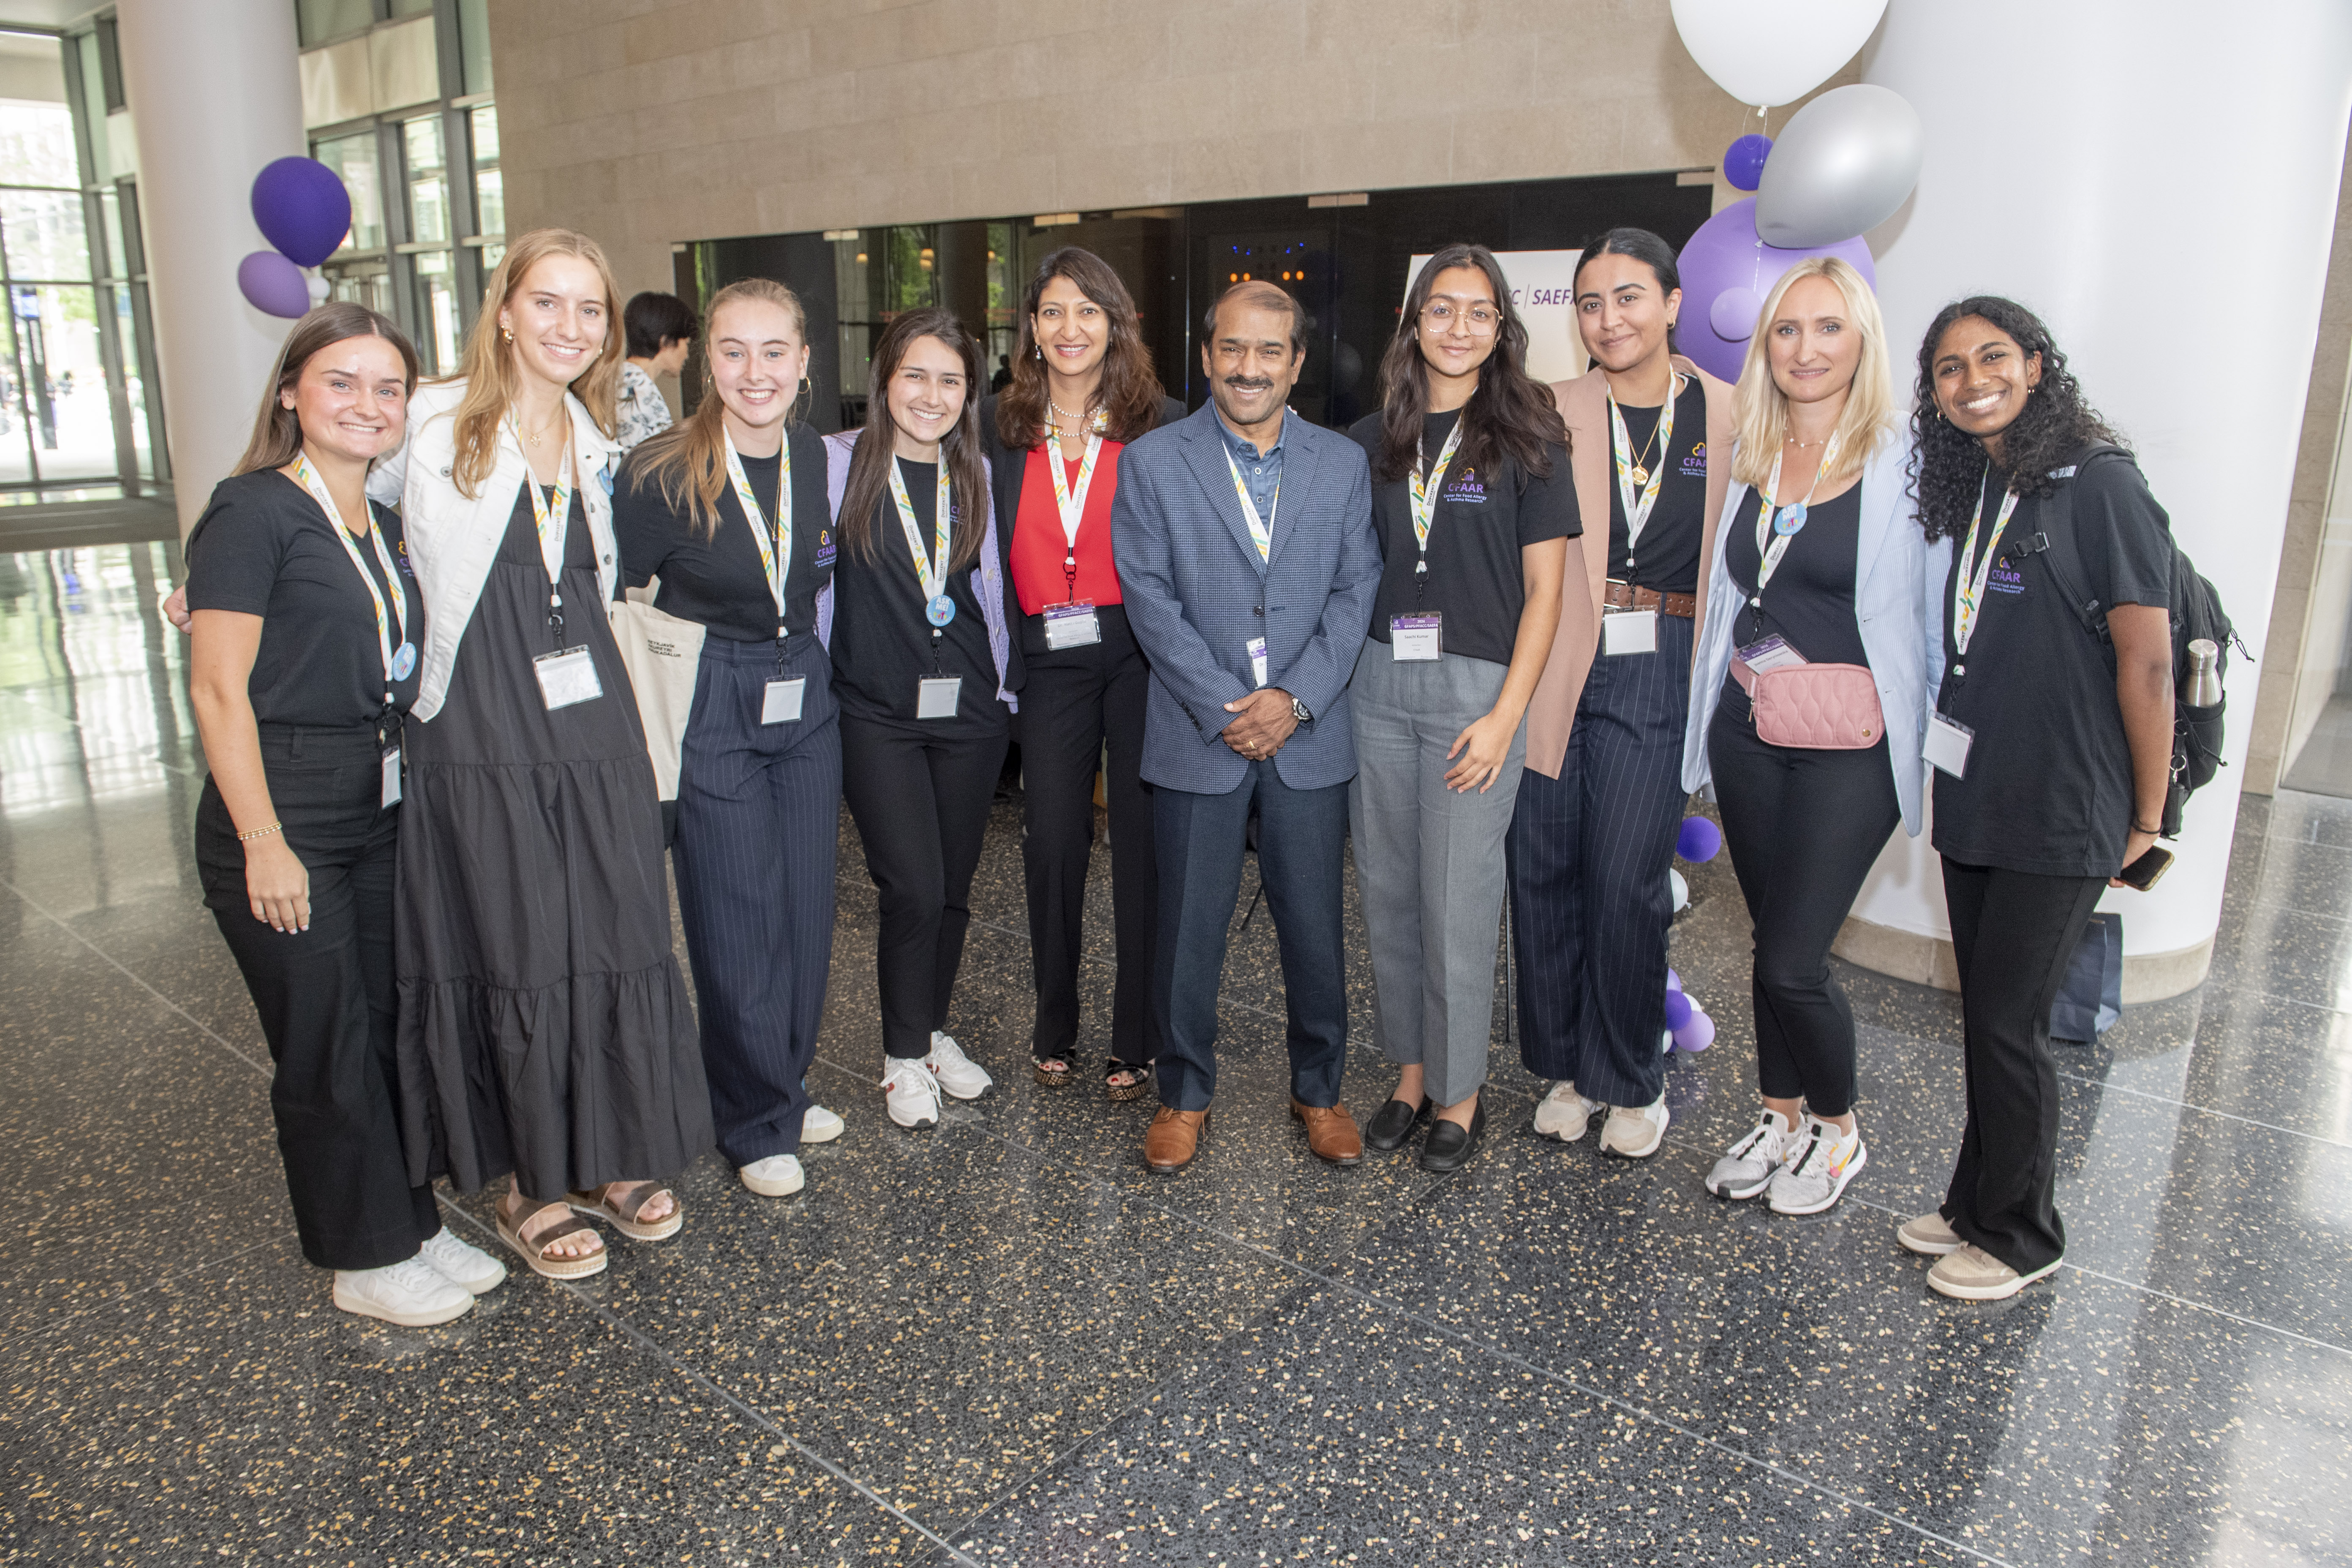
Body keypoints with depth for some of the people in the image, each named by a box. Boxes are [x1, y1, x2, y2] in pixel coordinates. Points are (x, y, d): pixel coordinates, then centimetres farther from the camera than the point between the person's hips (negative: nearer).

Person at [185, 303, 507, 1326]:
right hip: (283, 819, -7)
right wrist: (264, 844, -18)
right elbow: (217, 689, -15)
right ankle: (366, 1259, 19)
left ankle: (411, 1225, 29)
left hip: (382, 812, 7)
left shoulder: (383, 524, 11)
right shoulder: (254, 511, -11)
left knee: (391, 1030, 15)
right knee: (328, 1049, 4)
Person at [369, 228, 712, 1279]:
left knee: (617, 938, 8)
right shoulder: (434, 423, -4)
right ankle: (533, 1187, 20)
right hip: (481, 733, -5)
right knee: (514, 950, 3)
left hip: (593, 726, 5)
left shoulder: (597, 446, 12)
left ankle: (612, 1157, 26)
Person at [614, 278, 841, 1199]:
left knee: (808, 910, 12)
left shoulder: (813, 456, 1)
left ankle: (786, 1088, 33)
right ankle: (757, 1124, 20)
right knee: (739, 924, 2)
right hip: (710, 713, -5)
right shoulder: (663, 474, -15)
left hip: (804, 702, 5)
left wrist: (801, 671, 15)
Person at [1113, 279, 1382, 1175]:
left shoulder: (1343, 464, 9)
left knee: (1316, 926, 9)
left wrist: (1294, 698, -10)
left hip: (1310, 738, 2)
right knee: (1188, 930, 7)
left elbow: (1355, 592, 3)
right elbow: (1150, 598, -5)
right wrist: (1225, 708, -12)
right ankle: (1184, 1094, 25)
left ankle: (1319, 1091, 28)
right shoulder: (1151, 463, 2)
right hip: (1196, 739, -1)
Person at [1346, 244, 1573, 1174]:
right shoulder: (1373, 441, 9)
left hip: (1477, 688, -4)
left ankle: (1459, 1094, 17)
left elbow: (1544, 586, -3)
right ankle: (1410, 1073, 25)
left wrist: (1506, 714, -11)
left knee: (1459, 903, -1)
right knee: (1386, 890, 9)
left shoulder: (1525, 441, -1)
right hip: (1377, 684, 4)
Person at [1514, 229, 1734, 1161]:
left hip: (1655, 672, -1)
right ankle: (1566, 1066, 25)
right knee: (1543, 871, 6)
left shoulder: (1726, 417, 6)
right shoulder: (1553, 415, 4)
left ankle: (1631, 1082, 18)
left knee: (1626, 883, -3)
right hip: (1550, 663, 1)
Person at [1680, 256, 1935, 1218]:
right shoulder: (1751, 459, 10)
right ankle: (1780, 1118, 33)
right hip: (1747, 730, 5)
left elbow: (1931, 614, -7)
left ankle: (1837, 1131, 22)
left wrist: (1922, 748, -11)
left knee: (1792, 961, -5)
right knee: (1772, 945, 14)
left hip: (1849, 745, -5)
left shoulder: (1903, 464, -7)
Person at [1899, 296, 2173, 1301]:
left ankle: (2020, 1238, 19)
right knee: (1984, 1015, 14)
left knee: (2008, 1022, 0)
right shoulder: (1967, 492, 10)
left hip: (2062, 814, -7)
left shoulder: (2098, 486, -13)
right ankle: (1978, 1204, 29)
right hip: (1971, 801, 7)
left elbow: (2147, 663, -13)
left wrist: (2146, 819, -8)